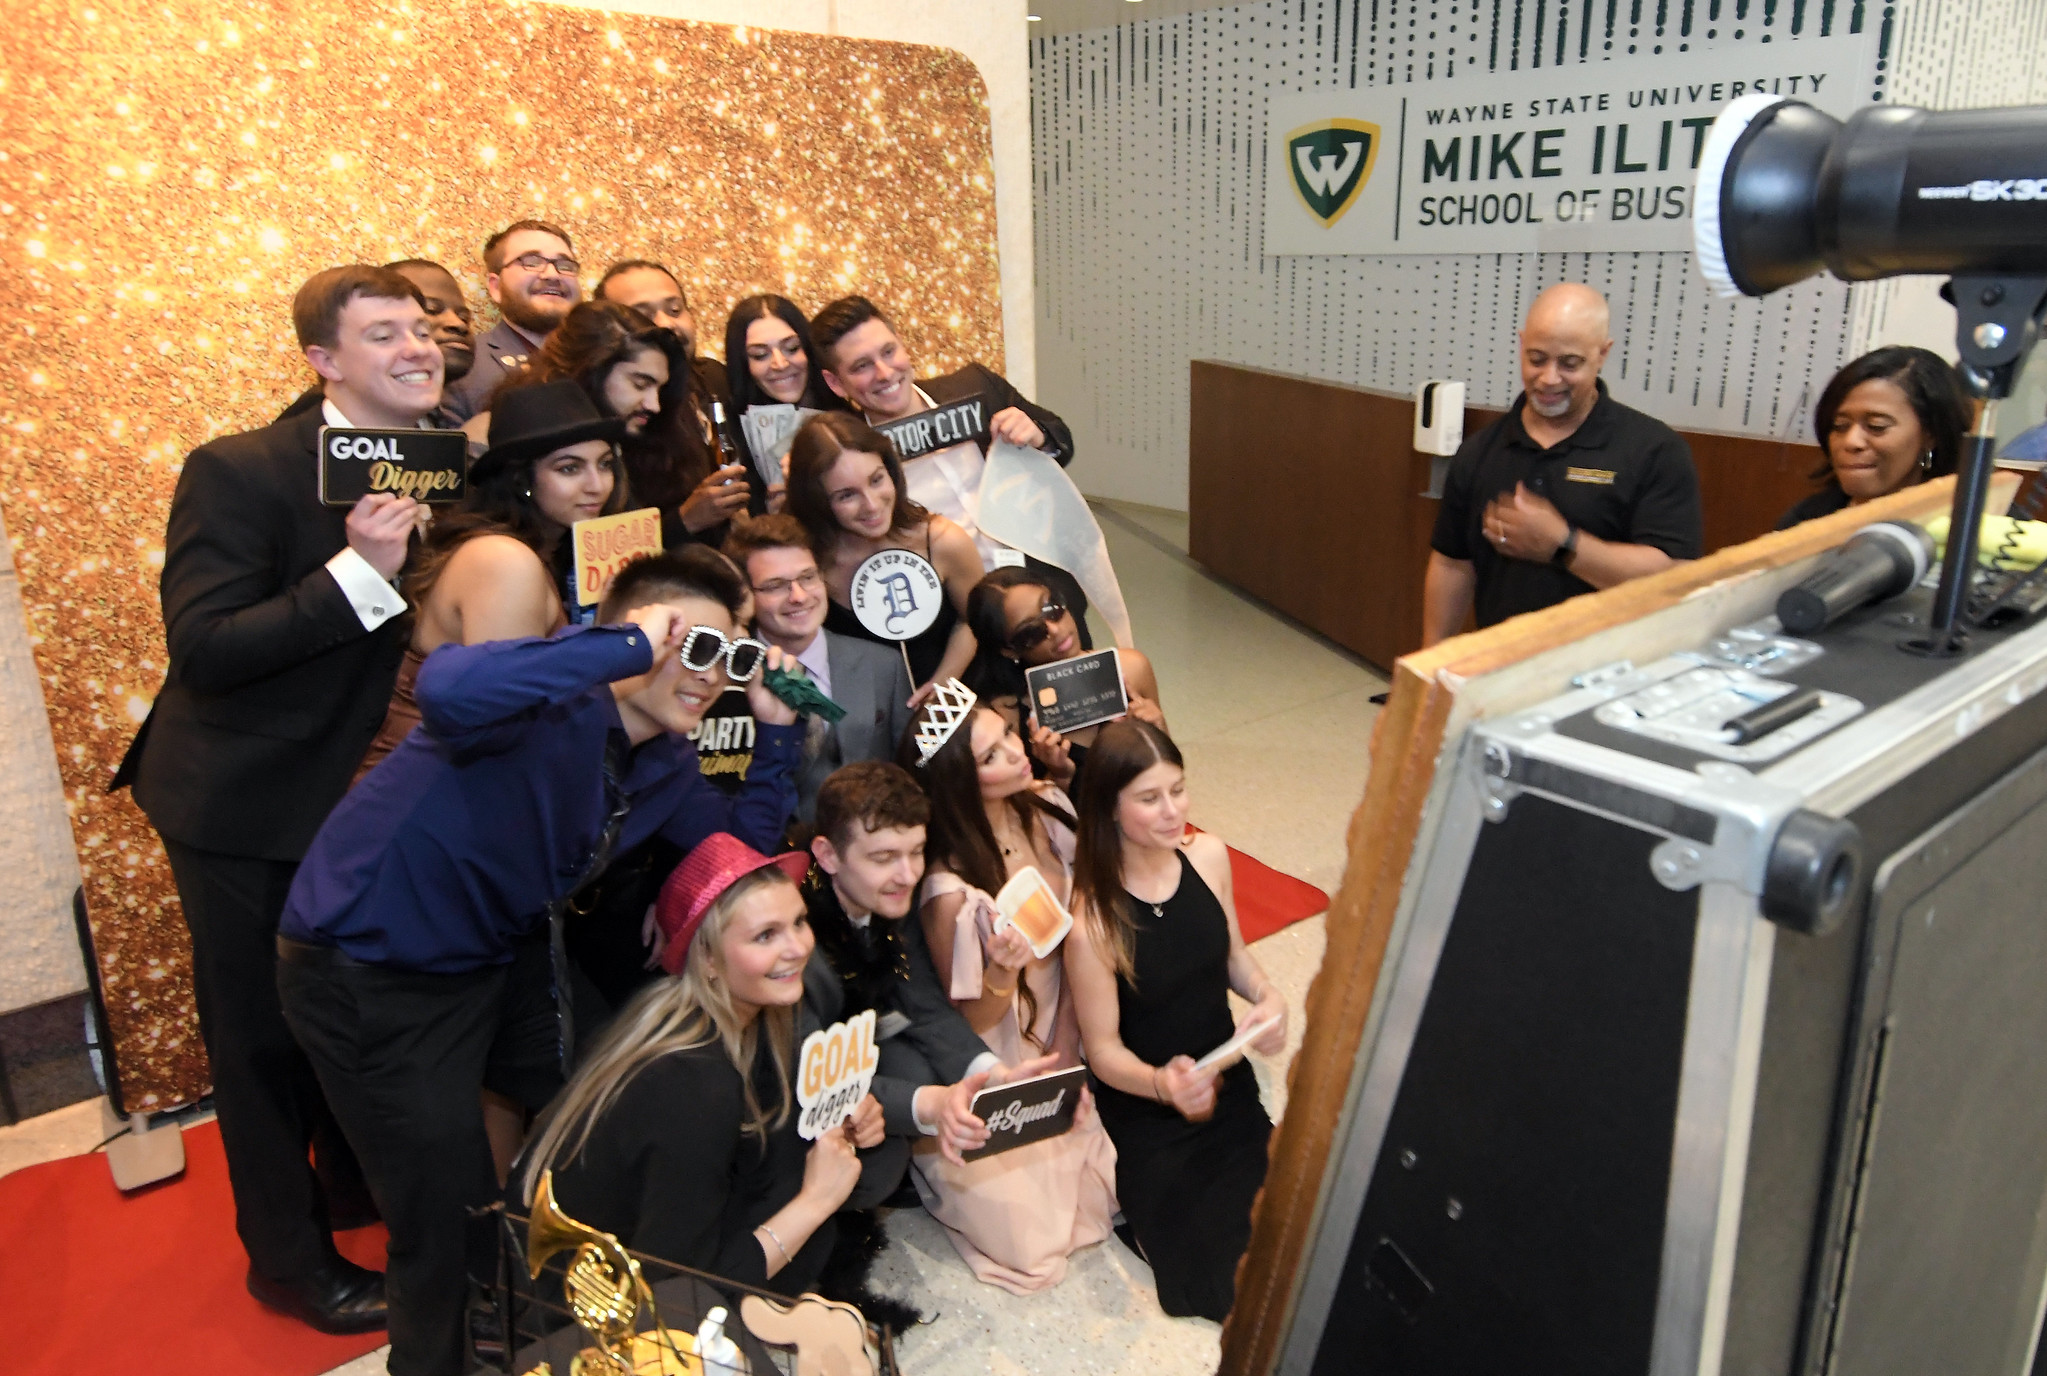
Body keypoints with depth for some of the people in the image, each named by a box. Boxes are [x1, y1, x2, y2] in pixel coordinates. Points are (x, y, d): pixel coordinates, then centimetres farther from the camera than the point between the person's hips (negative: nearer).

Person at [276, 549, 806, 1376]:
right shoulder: (554, 709, -28)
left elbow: (744, 849, 9)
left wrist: (779, 730, -2)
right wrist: (628, 645, -44)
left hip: (502, 960, 9)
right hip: (372, 973, -8)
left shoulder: (664, 766, -1)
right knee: (449, 1217, -3)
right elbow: (447, 690, -50)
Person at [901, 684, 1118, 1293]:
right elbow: (973, 1022, -15)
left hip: (1068, 1047, 6)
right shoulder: (951, 891, -28)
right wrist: (1002, 974, -35)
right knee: (1031, 1241, -6)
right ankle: (958, 1177, 21)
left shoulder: (1048, 809, -10)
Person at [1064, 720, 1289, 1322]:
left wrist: (1268, 996, -12)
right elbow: (1103, 1049, -15)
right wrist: (1162, 1084, -34)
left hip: (1230, 1085, 5)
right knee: (1225, 1283, -7)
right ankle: (1146, 1204, 18)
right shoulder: (1093, 920, -24)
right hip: (1146, 1112, -5)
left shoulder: (1207, 854, -9)